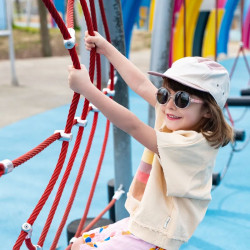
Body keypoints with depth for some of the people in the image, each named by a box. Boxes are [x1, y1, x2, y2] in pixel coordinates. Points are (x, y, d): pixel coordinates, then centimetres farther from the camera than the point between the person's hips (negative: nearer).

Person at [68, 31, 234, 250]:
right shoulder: (173, 123, 0)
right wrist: (106, 48, 10)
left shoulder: (195, 144, -25)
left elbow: (133, 126, -31)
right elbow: (141, 85, 5)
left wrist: (86, 88, -32)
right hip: (139, 221, 9)